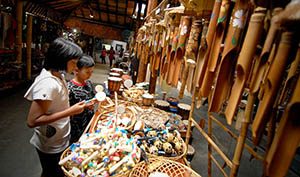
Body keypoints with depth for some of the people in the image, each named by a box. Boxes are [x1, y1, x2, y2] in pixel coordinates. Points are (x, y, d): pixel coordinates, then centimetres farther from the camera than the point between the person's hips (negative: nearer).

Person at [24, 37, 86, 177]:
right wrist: (70, 112, -30)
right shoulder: (48, 83, -30)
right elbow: (32, 121, -29)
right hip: (51, 146, -7)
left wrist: (74, 107, -5)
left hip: (60, 141, 8)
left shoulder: (58, 76, -3)